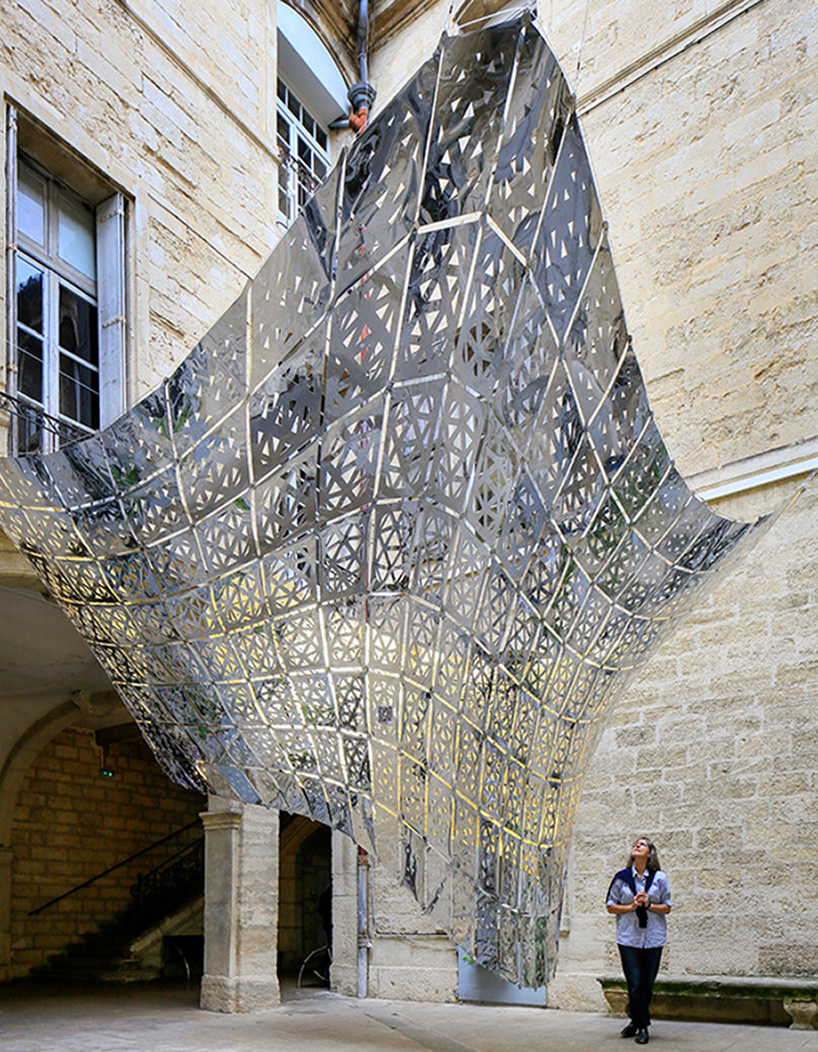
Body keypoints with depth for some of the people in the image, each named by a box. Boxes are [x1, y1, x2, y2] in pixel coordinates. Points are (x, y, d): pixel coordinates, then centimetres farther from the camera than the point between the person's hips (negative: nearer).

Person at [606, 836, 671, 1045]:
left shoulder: (659, 878, 3)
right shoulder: (621, 877, 3)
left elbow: (667, 908, 5)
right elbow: (611, 906, 6)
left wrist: (649, 905, -13)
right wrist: (631, 906, -10)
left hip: (653, 938, 1)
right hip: (628, 938, -1)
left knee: (647, 984, 6)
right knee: (635, 984, -5)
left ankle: (637, 1021, 24)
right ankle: (641, 1025, 10)